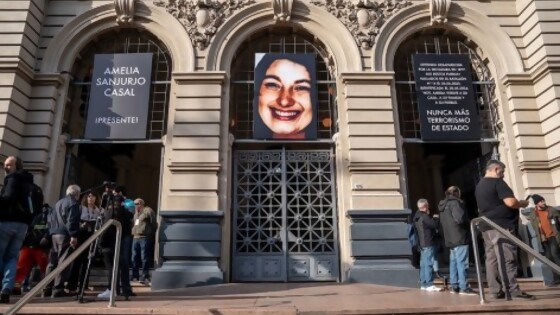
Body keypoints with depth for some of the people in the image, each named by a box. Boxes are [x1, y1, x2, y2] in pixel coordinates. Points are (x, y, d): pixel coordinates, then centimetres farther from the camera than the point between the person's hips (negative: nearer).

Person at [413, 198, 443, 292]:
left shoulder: (417, 216, 15)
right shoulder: (424, 217, -15)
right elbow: (434, 225, -17)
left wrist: (433, 219, 16)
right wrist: (436, 218, 1)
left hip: (422, 243, 10)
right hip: (429, 243, -10)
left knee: (423, 264, 11)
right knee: (429, 264, -9)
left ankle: (423, 284, 15)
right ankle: (429, 284, -9)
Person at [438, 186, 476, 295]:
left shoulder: (443, 206, 18)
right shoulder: (455, 202, -11)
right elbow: (460, 218, -23)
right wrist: (468, 222, -4)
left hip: (450, 239, 9)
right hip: (459, 238, -9)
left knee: (454, 262, 11)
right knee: (462, 263, -7)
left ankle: (454, 286, 14)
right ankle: (464, 287, -6)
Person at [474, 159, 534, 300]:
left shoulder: (479, 186, 20)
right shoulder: (497, 182, -8)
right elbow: (510, 202, -18)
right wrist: (523, 203, 1)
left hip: (487, 226, 9)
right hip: (501, 225, -9)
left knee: (492, 259, 6)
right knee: (507, 258, -8)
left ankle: (496, 290, 8)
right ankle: (513, 291, -8)